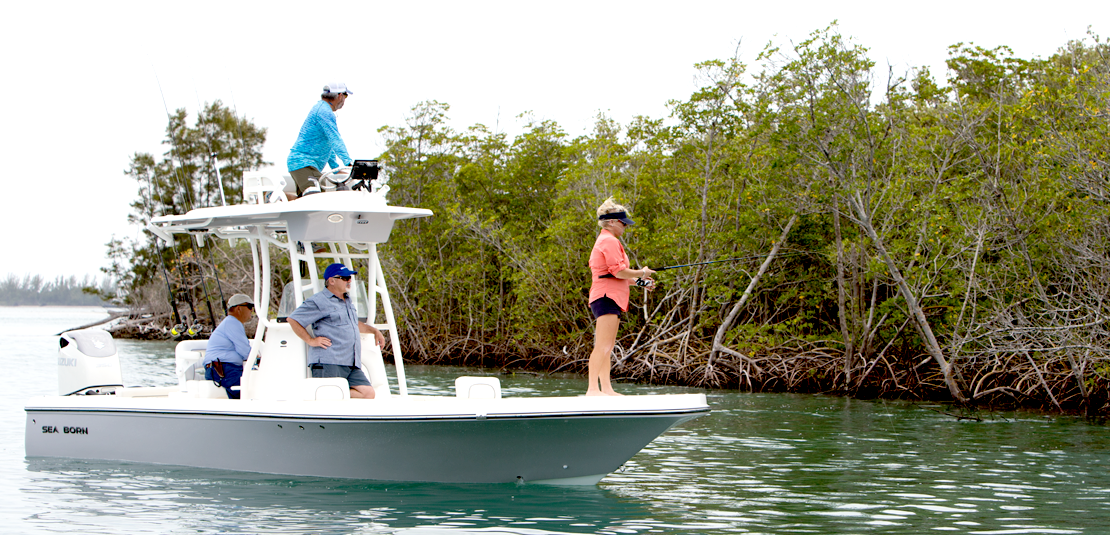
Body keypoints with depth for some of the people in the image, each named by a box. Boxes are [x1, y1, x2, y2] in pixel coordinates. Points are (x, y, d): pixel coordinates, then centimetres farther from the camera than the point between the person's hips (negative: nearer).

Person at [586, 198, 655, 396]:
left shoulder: (603, 241, 25)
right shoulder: (610, 241, -9)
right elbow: (619, 271, -18)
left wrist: (637, 282, 22)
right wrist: (642, 273, -3)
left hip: (608, 297, 11)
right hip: (607, 297, -11)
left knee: (606, 347, 8)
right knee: (603, 346, -16)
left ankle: (606, 388, 7)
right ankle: (593, 388, -21)